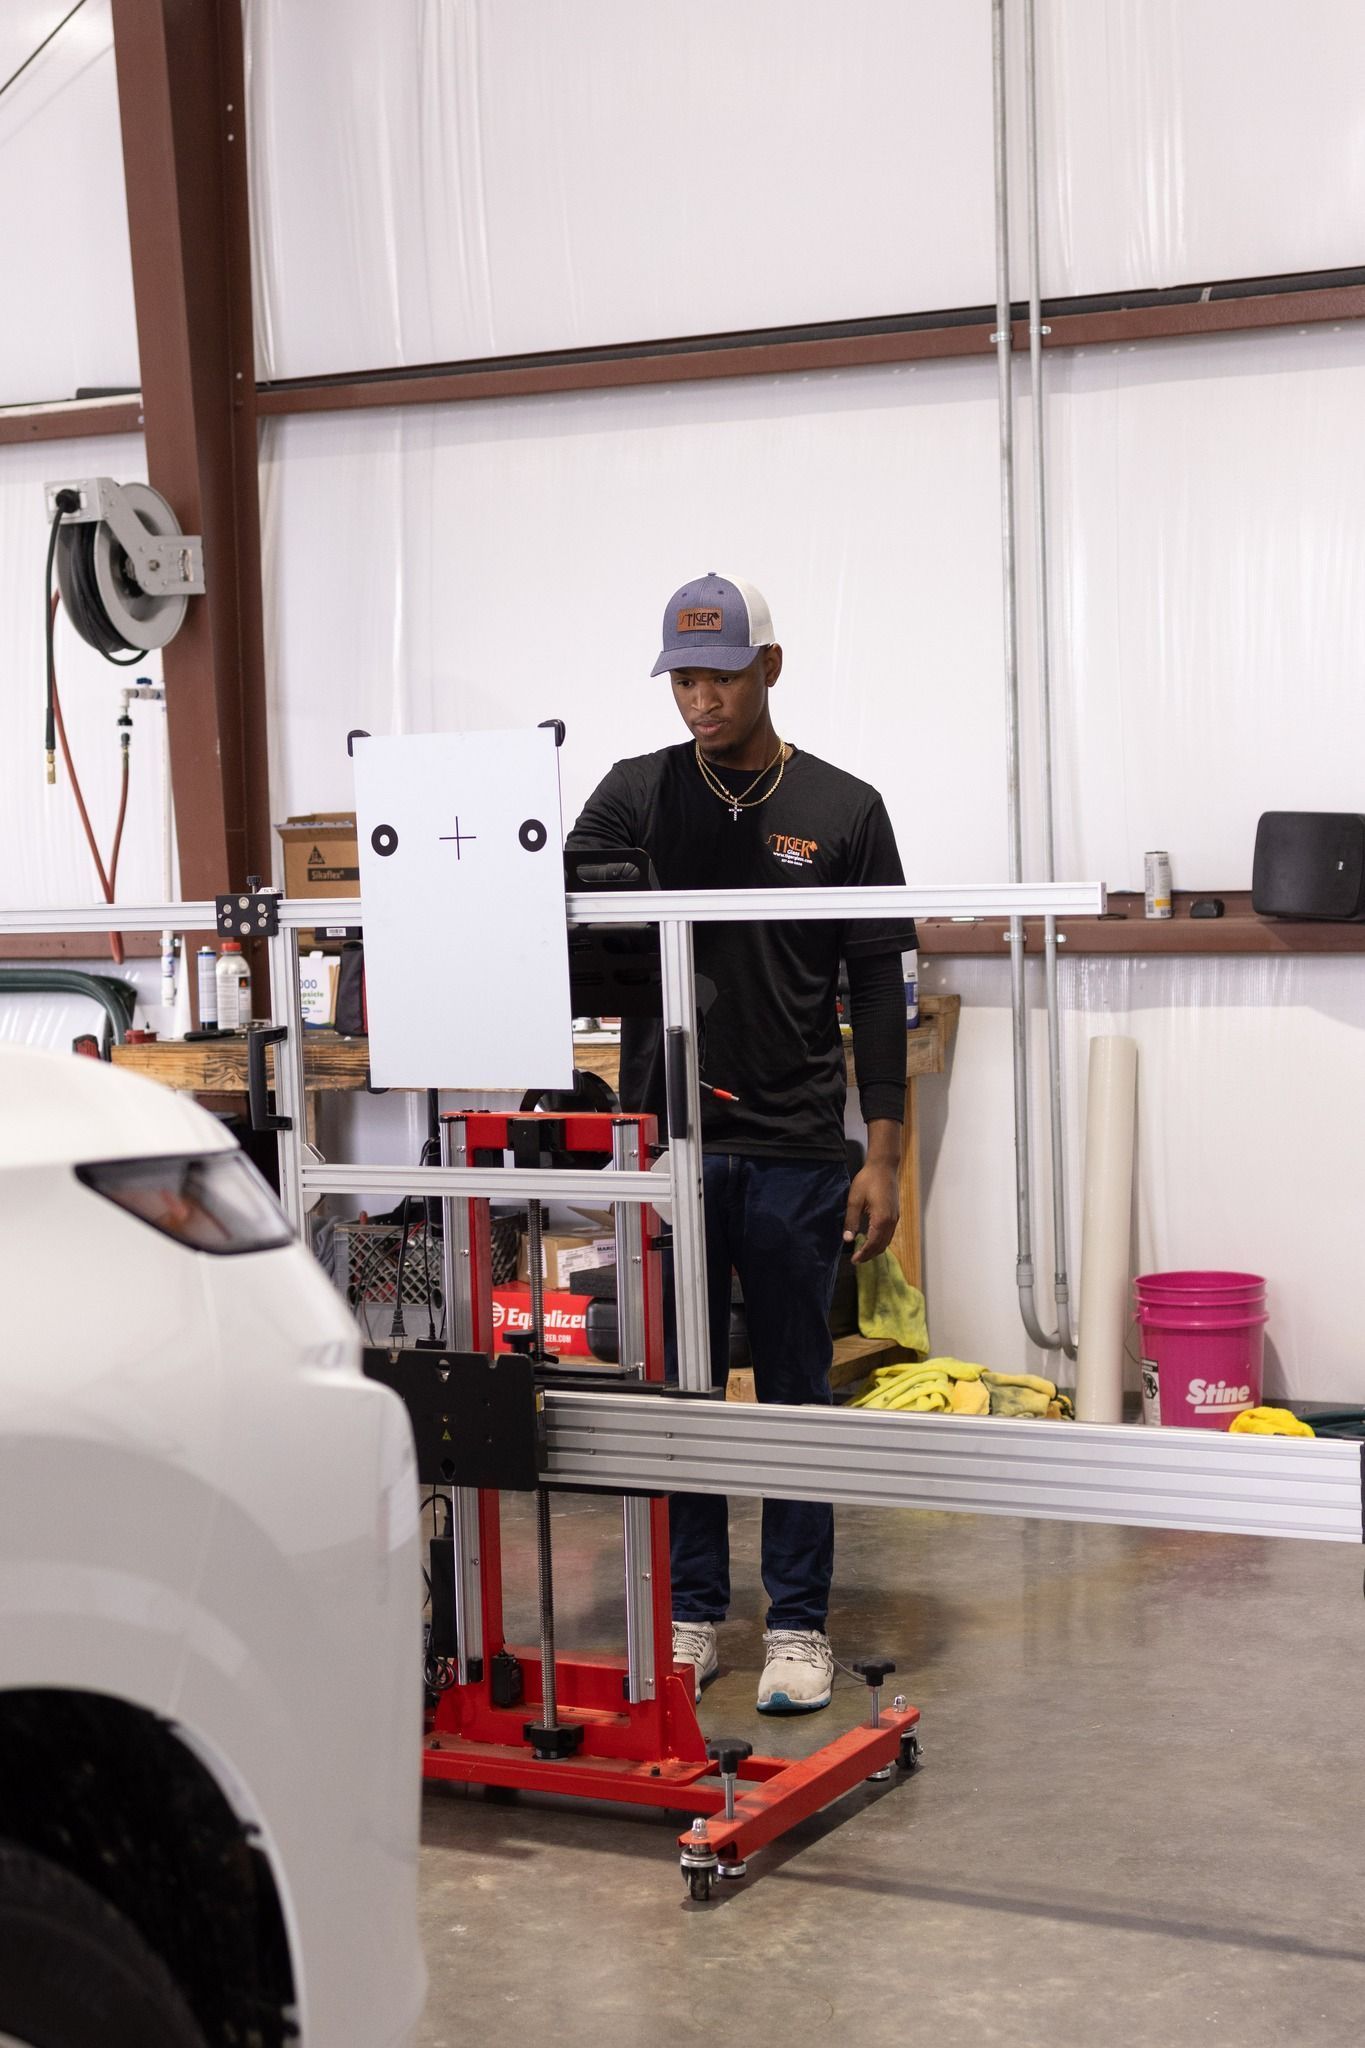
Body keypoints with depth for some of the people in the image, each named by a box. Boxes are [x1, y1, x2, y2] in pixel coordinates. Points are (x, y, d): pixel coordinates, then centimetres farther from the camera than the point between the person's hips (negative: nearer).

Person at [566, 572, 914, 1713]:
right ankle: (693, 1613, 21)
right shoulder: (636, 795, 6)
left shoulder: (843, 810, 2)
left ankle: (799, 1624, 15)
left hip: (793, 1155, -1)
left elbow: (880, 995, 2)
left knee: (796, 1391, 6)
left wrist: (883, 1160, -3)